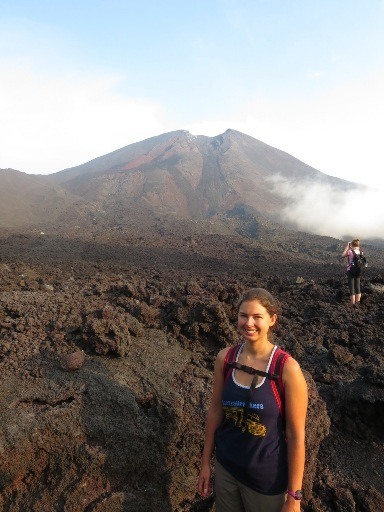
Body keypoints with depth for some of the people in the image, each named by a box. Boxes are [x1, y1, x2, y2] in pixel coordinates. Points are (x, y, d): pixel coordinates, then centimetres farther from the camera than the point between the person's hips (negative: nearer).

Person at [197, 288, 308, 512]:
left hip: (267, 480, -3)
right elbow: (215, 410, 1)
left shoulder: (288, 368, -22)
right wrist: (206, 462, 7)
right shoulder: (225, 357, -11)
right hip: (225, 468, 3)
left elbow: (296, 436, -15)